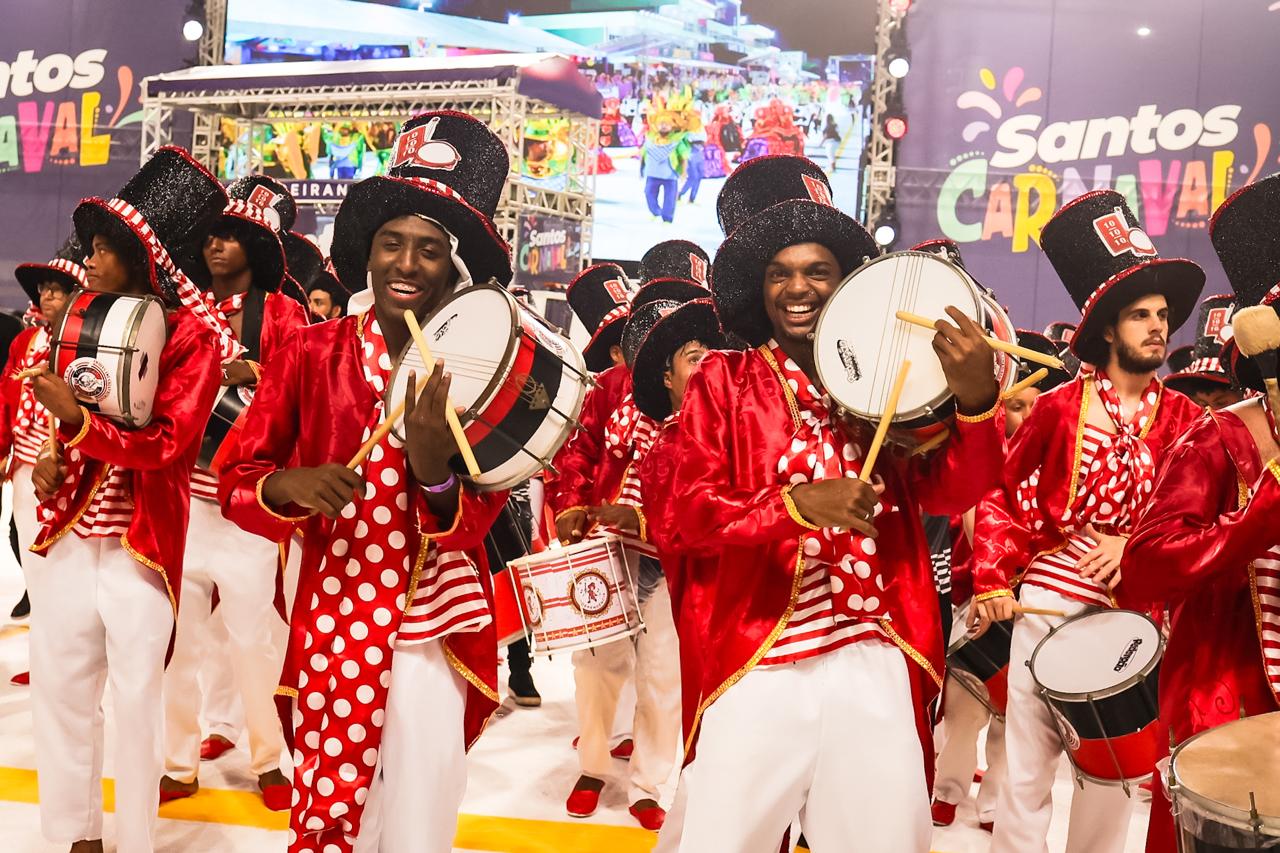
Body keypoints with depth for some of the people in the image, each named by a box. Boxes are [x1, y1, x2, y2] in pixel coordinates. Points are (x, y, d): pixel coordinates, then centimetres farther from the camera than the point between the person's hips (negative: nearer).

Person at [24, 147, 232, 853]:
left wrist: (79, 422, -26)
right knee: (58, 687, 10)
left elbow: (168, 444, -14)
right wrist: (55, 458, 3)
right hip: (71, 536, 6)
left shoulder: (192, 337, -8)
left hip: (139, 543, -6)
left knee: (137, 697, 2)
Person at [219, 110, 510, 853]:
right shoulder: (311, 354, -5)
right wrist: (289, 485, -24)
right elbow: (236, 480, -3)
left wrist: (435, 468, -29)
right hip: (328, 623, 1)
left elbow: (473, 528, -9)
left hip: (433, 632, 0)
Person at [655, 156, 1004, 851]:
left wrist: (975, 399, -22)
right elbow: (688, 512, -7)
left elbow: (952, 492, -3)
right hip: (755, 664, -2)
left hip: (873, 662, 2)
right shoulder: (722, 380, 2)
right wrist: (796, 503, -23)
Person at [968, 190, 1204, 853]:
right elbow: (1003, 494, 1)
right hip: (1048, 597, -1)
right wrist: (991, 581, -8)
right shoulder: (1058, 406, -1)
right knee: (1027, 769, 6)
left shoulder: (1184, 419, 3)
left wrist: (1137, 547, -17)